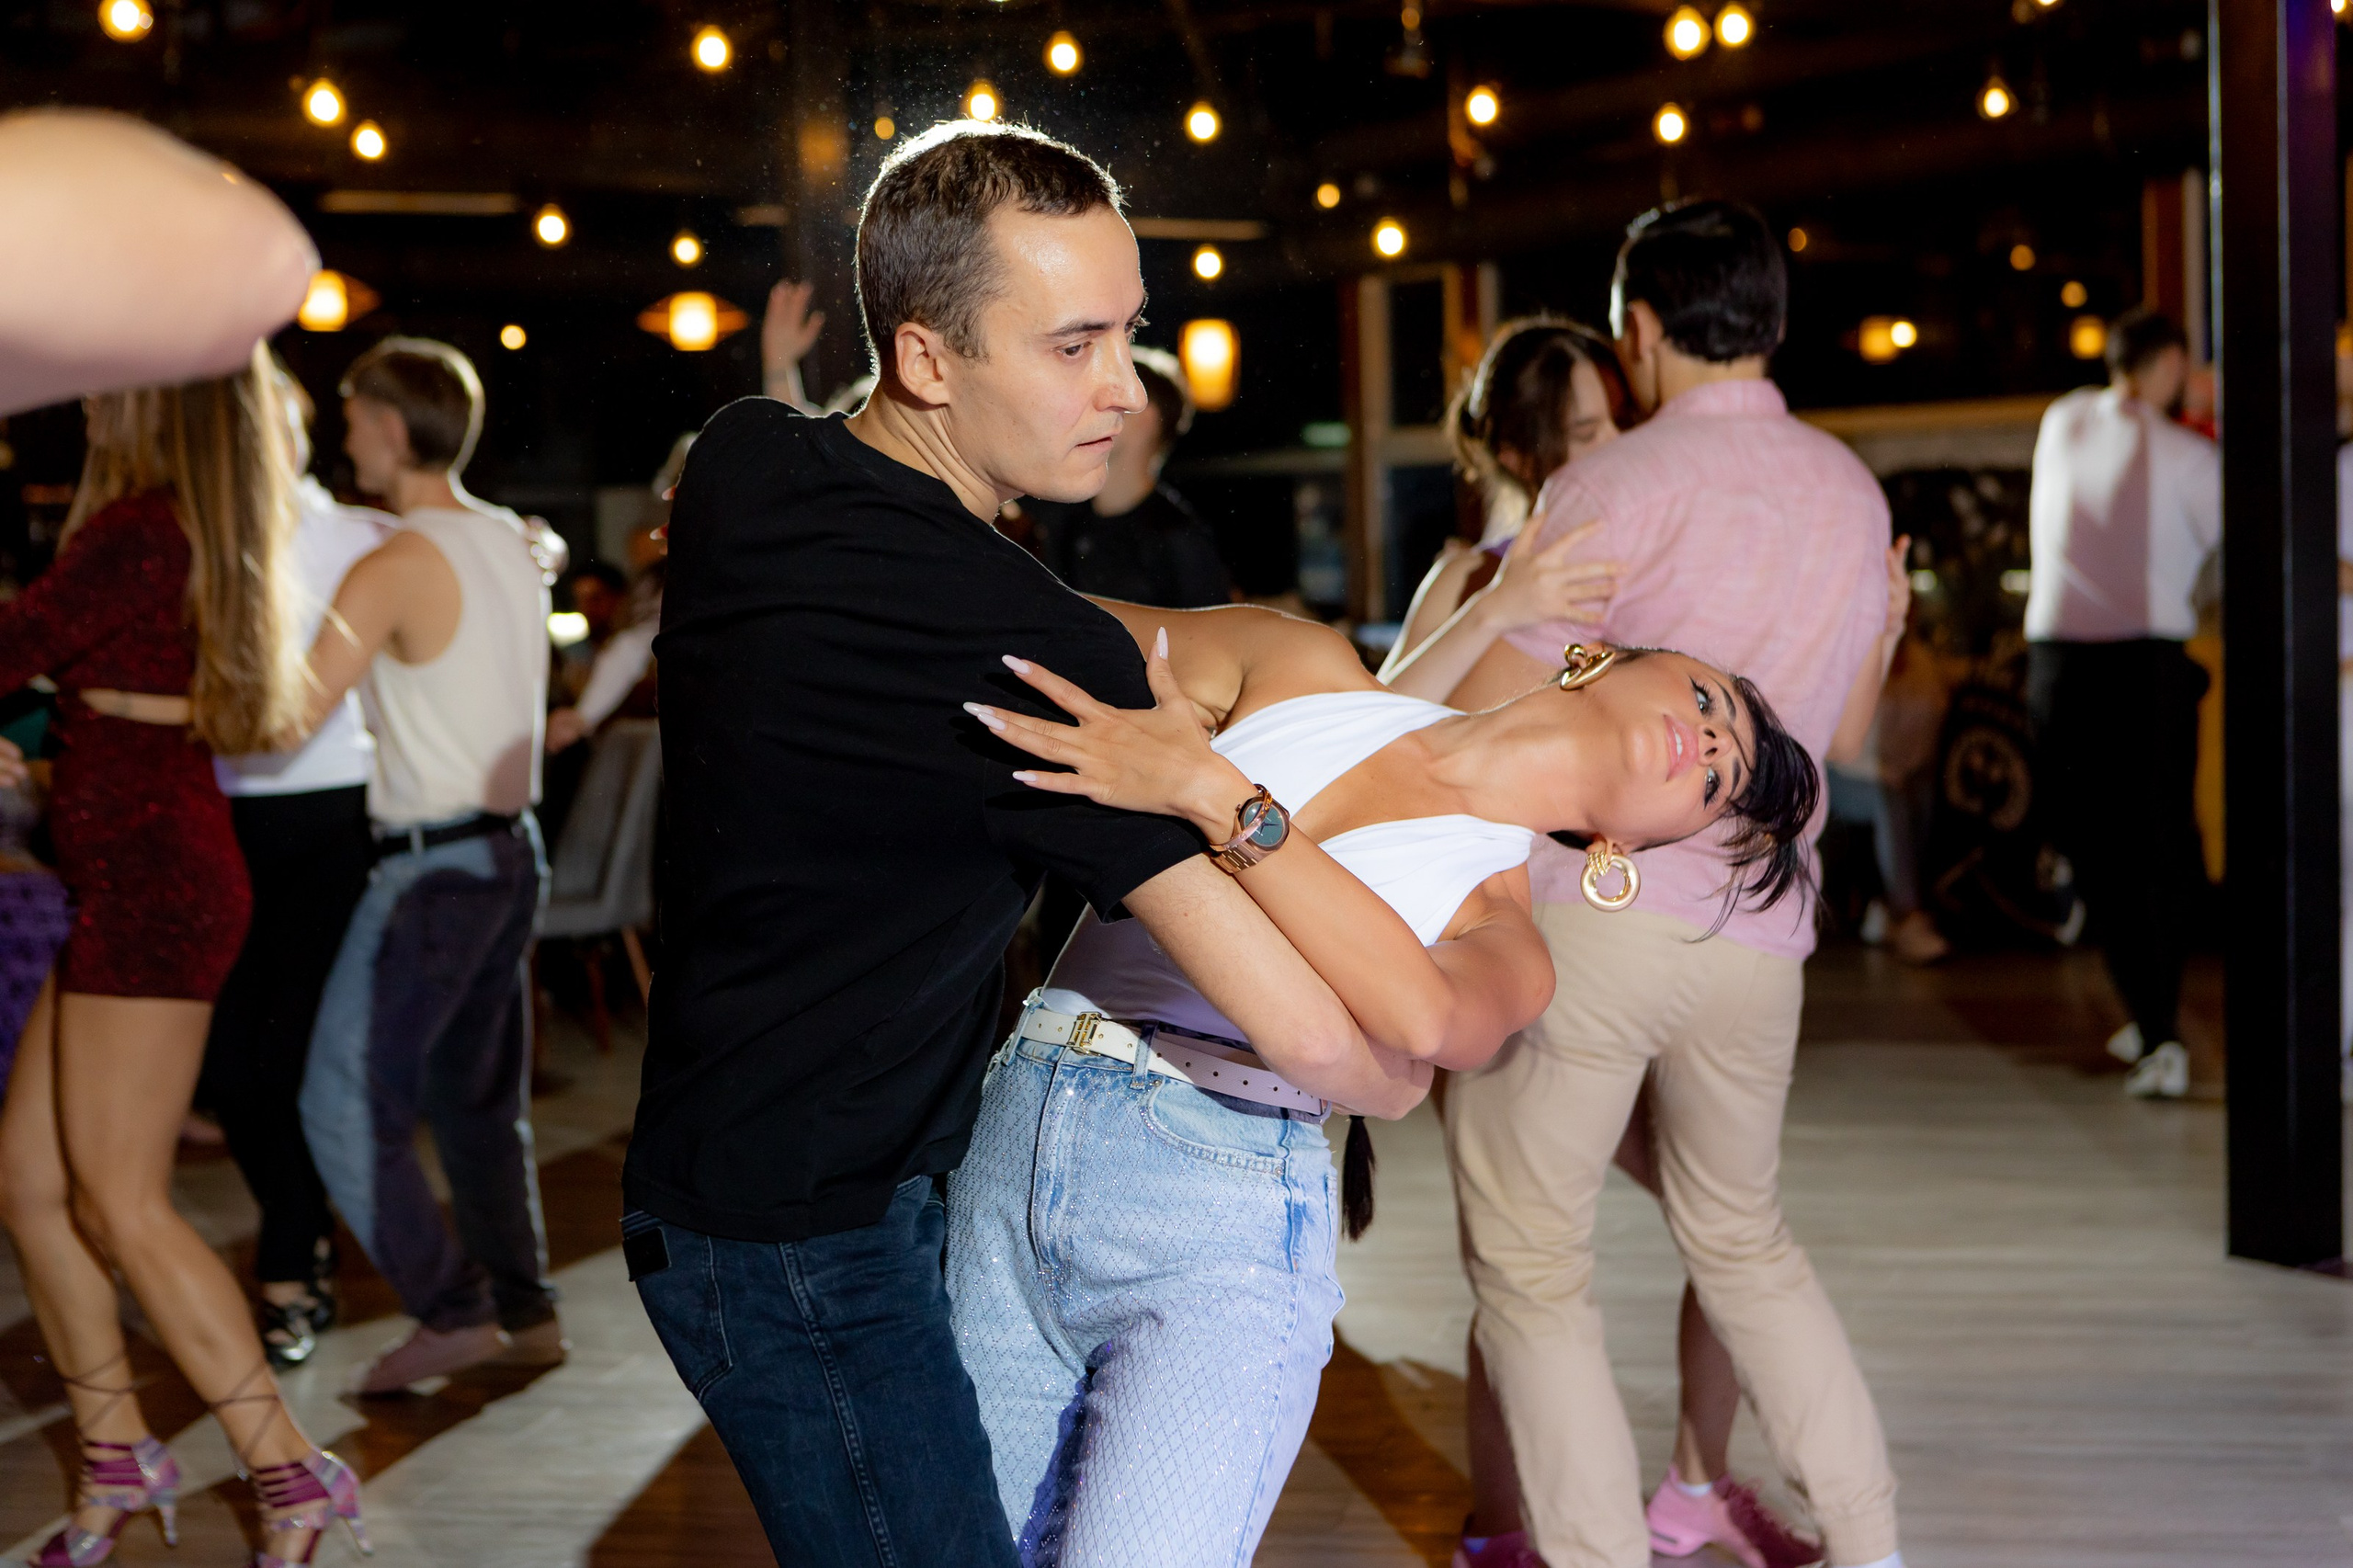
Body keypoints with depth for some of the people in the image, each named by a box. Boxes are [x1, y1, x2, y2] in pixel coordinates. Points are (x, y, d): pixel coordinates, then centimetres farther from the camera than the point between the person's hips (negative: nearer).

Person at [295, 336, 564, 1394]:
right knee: (478, 1098, 17)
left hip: (434, 865, -9)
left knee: (346, 1107, -1)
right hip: (512, 849, 9)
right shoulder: (514, 546, 10)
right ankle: (525, 1310, 21)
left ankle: (454, 1309, -2)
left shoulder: (396, 567, -15)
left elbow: (289, 714, -19)